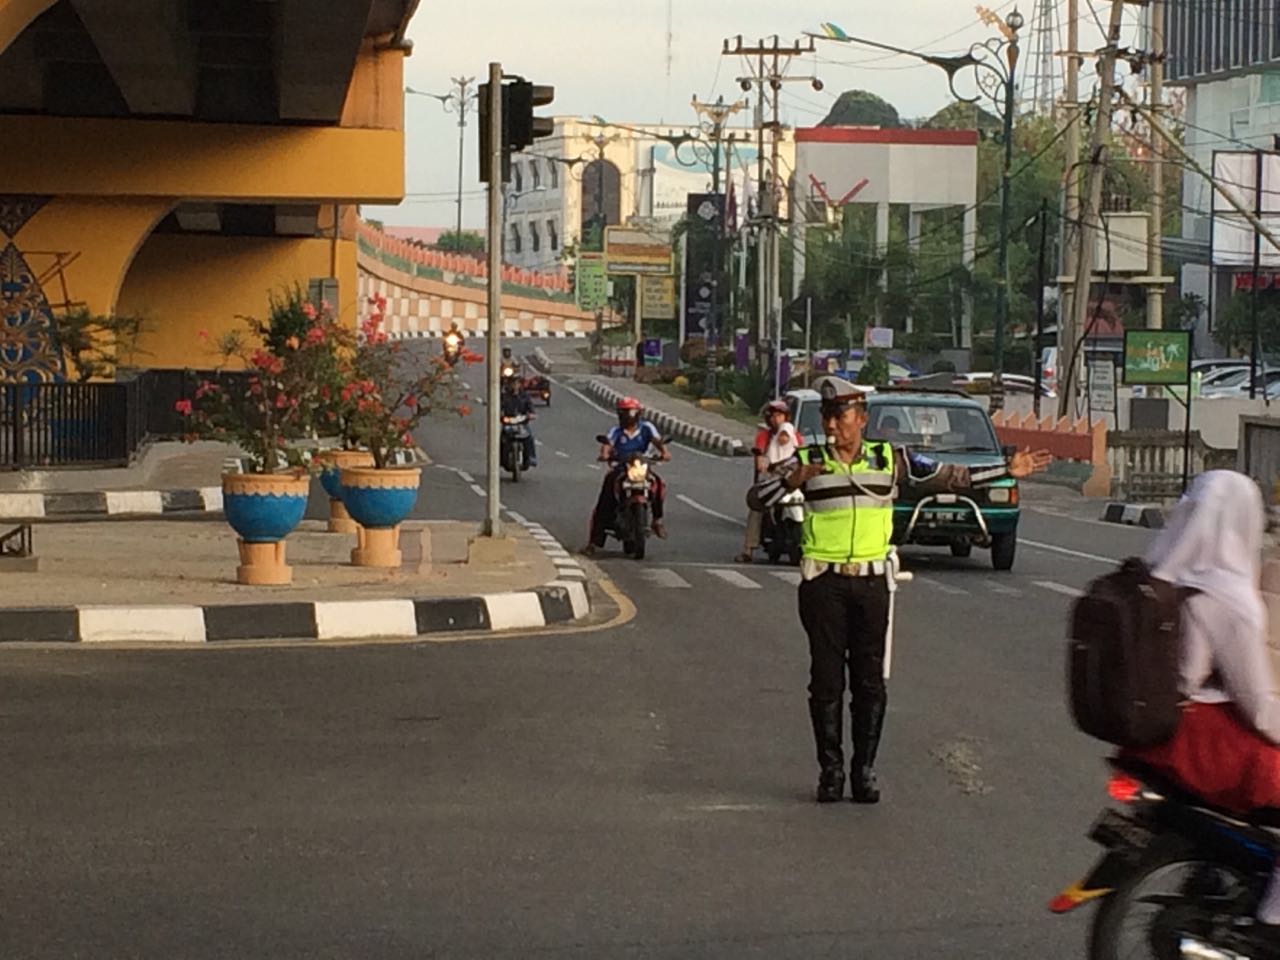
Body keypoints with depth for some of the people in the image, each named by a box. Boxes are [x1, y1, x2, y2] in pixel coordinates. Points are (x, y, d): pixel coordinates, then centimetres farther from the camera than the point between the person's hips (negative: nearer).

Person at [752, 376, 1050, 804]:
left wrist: (1008, 471, 11)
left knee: (870, 680, 3)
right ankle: (830, 770, 9)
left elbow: (949, 476, 12)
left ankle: (865, 770, 11)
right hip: (823, 581, -1)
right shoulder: (807, 462, 2)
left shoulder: (890, 459, 6)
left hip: (871, 580, 1)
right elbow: (758, 497, -2)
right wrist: (790, 481, -20)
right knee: (827, 679, 1)